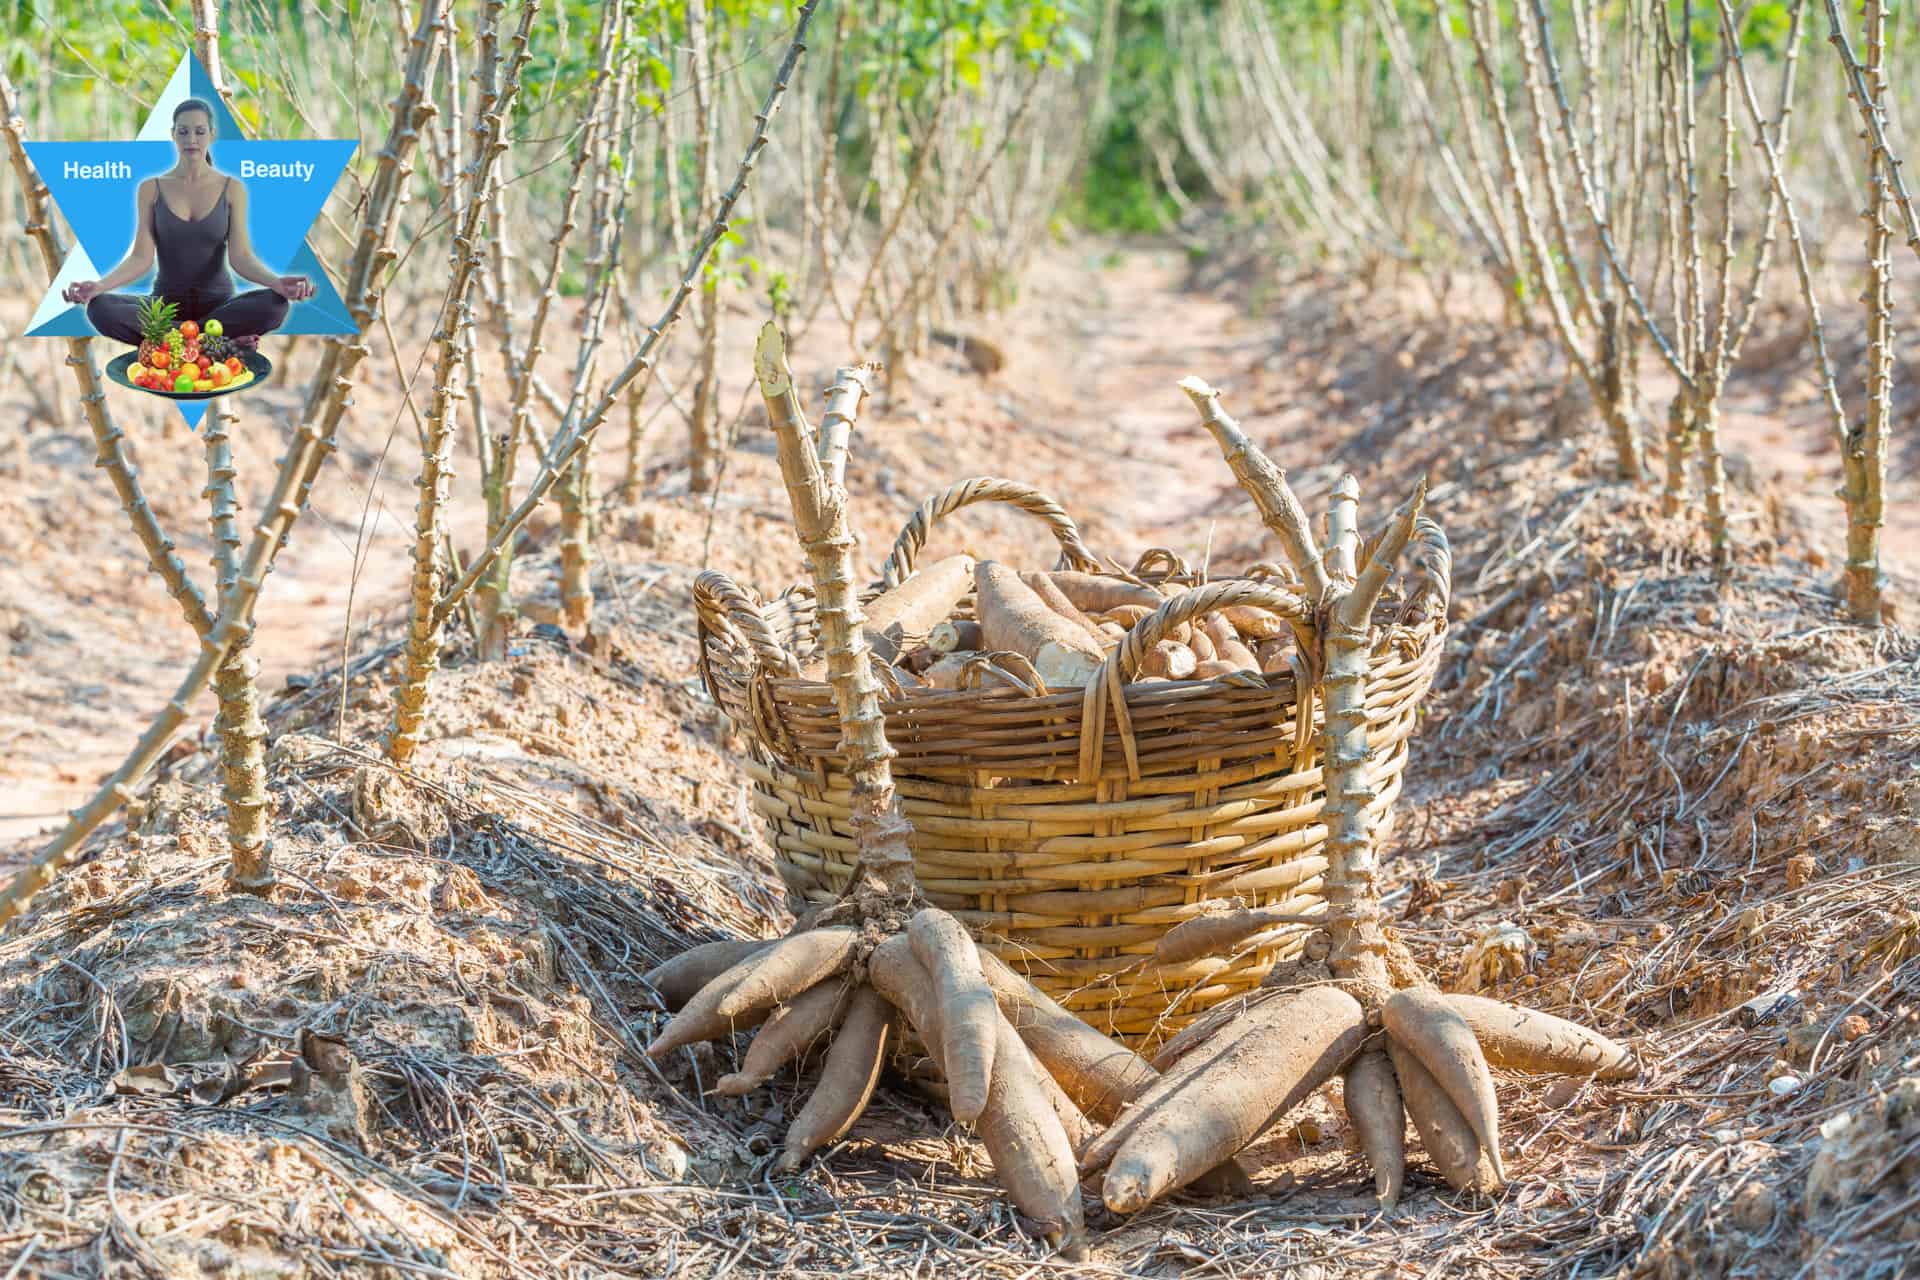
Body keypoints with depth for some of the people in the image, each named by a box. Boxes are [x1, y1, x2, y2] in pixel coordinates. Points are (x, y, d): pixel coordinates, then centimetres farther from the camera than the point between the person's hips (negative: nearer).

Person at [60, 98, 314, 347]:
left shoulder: (232, 189, 2)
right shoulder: (151, 189, 4)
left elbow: (240, 255, -9)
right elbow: (141, 257, -4)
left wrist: (275, 282, -31)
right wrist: (99, 285, -24)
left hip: (217, 303, -1)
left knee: (275, 305, -33)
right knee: (100, 308, -30)